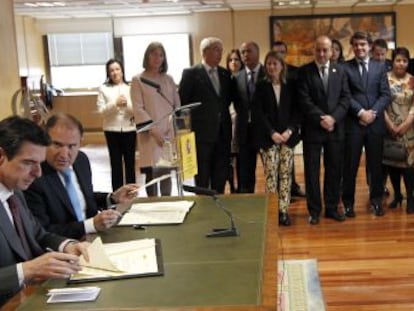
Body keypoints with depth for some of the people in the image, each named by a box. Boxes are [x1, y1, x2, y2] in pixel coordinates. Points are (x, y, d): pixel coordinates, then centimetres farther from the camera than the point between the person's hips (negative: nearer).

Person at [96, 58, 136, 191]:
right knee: (116, 163, 3)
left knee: (130, 162, 7)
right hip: (112, 130, 0)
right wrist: (115, 103, -16)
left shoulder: (130, 87, 2)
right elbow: (101, 110, -3)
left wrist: (127, 104, -20)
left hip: (129, 129, 1)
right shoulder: (103, 88, 2)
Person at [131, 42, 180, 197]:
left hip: (170, 133, 4)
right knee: (152, 171, -7)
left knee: (167, 171, 6)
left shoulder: (168, 79, 13)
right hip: (150, 133, -4)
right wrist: (153, 130, -15)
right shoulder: (138, 80, 1)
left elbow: (177, 105, 11)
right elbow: (138, 109, -6)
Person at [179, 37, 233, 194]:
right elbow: (181, 102, -4)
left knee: (221, 175, 9)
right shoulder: (191, 73, -5)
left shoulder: (225, 74, 11)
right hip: (202, 132, -5)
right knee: (202, 177, 3)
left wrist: (223, 115, 8)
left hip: (222, 132, 5)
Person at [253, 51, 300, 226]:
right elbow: (258, 113, -2)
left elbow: (296, 111, 6)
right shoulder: (261, 87, 3)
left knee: (286, 174, 0)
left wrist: (290, 130, -9)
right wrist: (272, 133, -11)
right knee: (270, 174, -5)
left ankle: (283, 210, 5)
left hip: (288, 136, 2)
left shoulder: (291, 86, 9)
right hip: (268, 137, -2)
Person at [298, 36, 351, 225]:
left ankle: (332, 208, 19)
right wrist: (321, 118, -17)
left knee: (334, 170, 8)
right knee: (312, 171, 2)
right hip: (312, 128, -3)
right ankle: (314, 210, 12)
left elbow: (346, 97, 3)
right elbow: (304, 100, -9)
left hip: (336, 128, 3)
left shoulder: (340, 71, 9)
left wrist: (333, 117, -12)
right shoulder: (304, 71, -1)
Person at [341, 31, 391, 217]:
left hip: (376, 123, 2)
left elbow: (385, 94, 3)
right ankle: (348, 202, 14)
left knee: (376, 164, 9)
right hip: (353, 123, -2)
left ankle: (376, 200, 22)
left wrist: (373, 112, -11)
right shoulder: (345, 67, 1)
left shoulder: (380, 67, 10)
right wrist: (361, 112, -14)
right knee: (351, 165, 3)